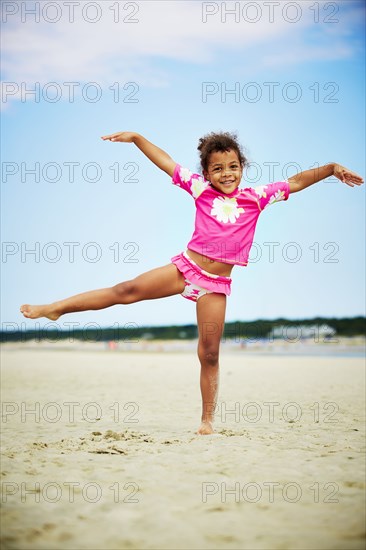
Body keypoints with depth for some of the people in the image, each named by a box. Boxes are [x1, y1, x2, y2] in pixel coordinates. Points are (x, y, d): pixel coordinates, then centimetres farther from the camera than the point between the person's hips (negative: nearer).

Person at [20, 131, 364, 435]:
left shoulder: (255, 197, 3)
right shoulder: (201, 190, 2)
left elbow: (294, 183, 4)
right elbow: (166, 163, 3)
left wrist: (331, 168, -4)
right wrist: (136, 138, -4)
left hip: (216, 284, 0)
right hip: (185, 267, 0)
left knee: (209, 354, 2)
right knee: (127, 290, -10)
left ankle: (207, 420, 11)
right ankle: (56, 308, -1)